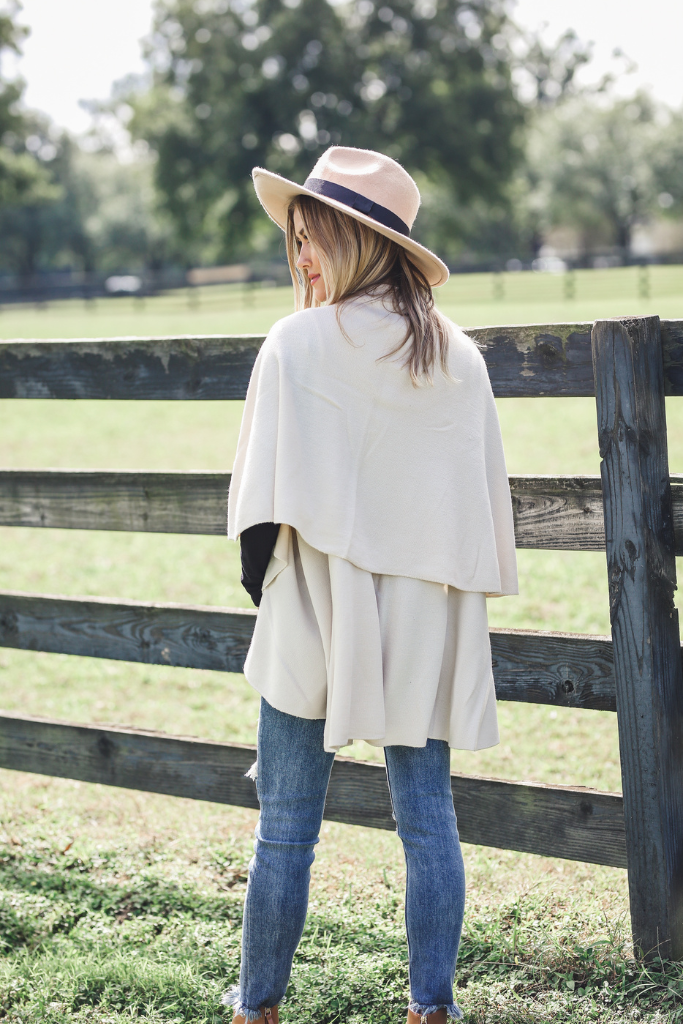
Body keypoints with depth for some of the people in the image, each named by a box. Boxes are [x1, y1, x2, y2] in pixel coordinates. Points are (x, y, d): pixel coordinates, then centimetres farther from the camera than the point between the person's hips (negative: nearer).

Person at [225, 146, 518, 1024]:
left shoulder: (299, 344, -10)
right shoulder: (458, 356, 4)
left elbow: (270, 498, -11)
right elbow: (487, 494, 8)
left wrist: (262, 582, 3)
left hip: (320, 613, -4)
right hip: (427, 619, 4)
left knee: (286, 826, 7)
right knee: (428, 819, 8)